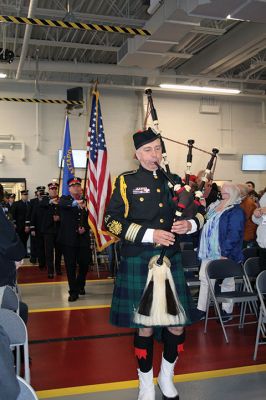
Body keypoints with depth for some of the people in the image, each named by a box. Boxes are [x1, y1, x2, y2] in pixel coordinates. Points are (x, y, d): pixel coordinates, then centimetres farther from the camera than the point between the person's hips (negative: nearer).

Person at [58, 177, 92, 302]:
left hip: (83, 239, 3)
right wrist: (76, 202, -43)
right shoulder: (64, 199, 2)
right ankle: (73, 291, 12)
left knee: (85, 263, 5)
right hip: (68, 238, -2)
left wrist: (85, 228, -10)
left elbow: (89, 219, 11)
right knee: (71, 266, 0)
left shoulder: (85, 201, 10)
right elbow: (63, 204, -24)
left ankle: (80, 285, 31)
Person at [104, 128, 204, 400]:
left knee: (177, 324, 6)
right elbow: (112, 220, -8)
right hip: (139, 262, -3)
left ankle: (166, 376, 33)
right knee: (144, 326, 5)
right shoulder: (126, 182, 0)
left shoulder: (174, 181, 11)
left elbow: (199, 212, 17)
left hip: (171, 260, 4)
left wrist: (190, 223, -6)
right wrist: (149, 234, -17)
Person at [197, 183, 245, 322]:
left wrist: (225, 253, -23)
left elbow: (234, 234, -19)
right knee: (204, 279, 9)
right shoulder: (214, 206, 12)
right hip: (209, 252, 8)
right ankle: (201, 309, 18)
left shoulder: (236, 211, -12)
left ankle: (227, 311, 18)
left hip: (224, 254, -8)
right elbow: (206, 225, 25)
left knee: (226, 282, 6)